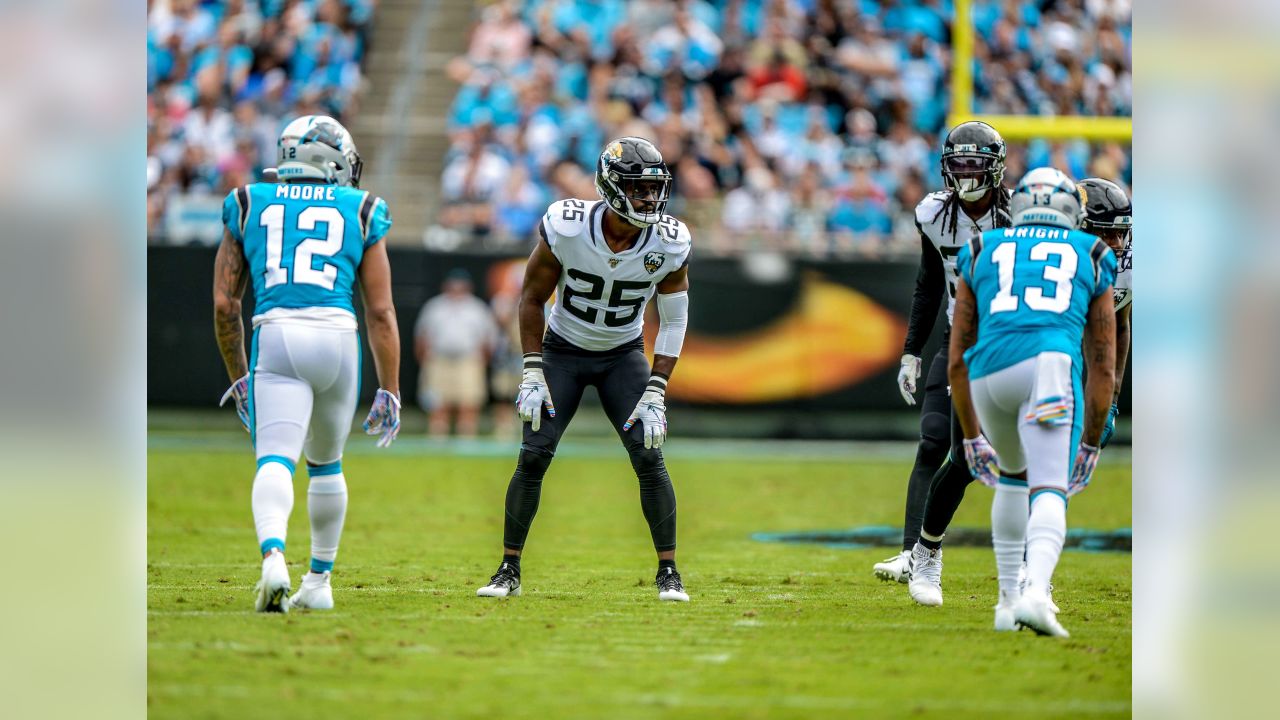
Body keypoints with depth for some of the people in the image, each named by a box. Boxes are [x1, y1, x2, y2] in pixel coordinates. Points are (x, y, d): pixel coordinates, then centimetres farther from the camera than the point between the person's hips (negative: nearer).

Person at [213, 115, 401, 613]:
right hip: (337, 336, 1)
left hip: (274, 336, -1)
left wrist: (239, 378, 24)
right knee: (326, 465, 22)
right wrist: (389, 390, 17)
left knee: (275, 461, -11)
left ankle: (273, 555, -39)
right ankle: (318, 582, 28)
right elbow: (380, 311, 13)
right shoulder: (360, 212, 15)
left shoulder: (248, 205, 17)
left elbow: (224, 304, 14)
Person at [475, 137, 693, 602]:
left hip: (623, 355, 1)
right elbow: (532, 298, -10)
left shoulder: (669, 244, -20)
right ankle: (509, 570, 2)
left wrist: (655, 394, -13)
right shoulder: (566, 227, -25)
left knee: (649, 458, -12)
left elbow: (673, 322, -7)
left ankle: (669, 573, -1)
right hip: (563, 349, -1)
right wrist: (533, 374, -12)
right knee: (533, 456, -10)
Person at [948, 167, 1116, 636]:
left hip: (987, 372, 3)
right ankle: (1036, 592, -35)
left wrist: (972, 437, 34)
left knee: (1013, 475, 27)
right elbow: (1103, 369, 24)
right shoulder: (1091, 258, 24)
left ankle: (1009, 598, 24)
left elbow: (956, 361, 27)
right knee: (1048, 489, -9)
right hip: (1050, 365, -3)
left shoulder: (982, 252, 28)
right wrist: (1090, 444, 30)